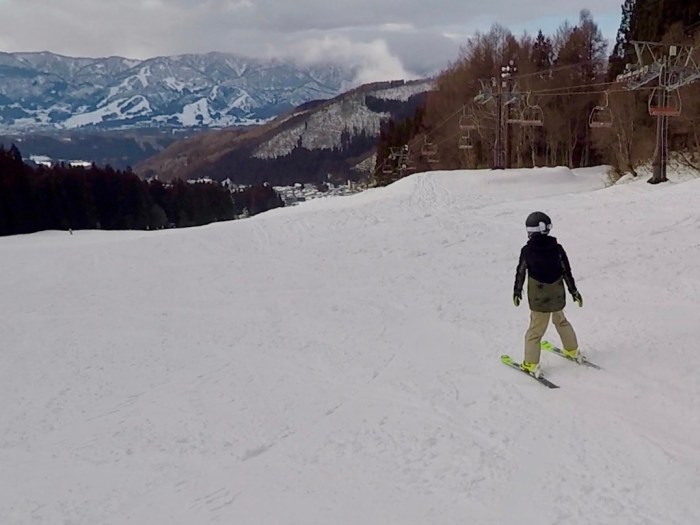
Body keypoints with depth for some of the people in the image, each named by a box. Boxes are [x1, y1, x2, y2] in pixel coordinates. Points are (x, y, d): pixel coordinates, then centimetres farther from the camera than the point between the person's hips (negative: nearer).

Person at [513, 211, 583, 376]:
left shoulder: (527, 250, -14)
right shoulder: (557, 248, -9)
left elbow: (520, 273, -3)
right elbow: (566, 272, -1)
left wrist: (517, 291, 11)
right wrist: (573, 290, 10)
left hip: (538, 298, -3)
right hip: (557, 295, 3)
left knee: (536, 329, 5)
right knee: (560, 321, 25)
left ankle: (531, 364, 8)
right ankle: (572, 350, 41)